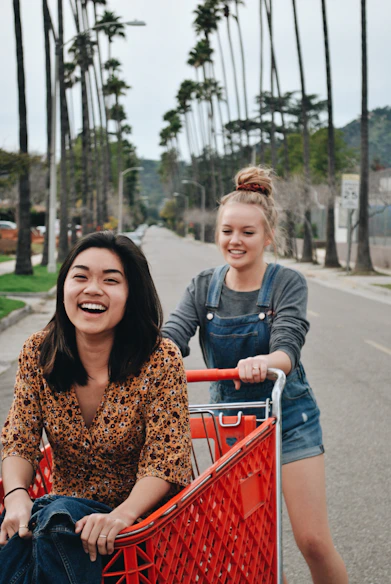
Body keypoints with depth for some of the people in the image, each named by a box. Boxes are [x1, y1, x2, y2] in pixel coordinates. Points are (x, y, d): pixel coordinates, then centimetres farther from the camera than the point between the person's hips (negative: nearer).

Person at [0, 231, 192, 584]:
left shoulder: (161, 359, -13)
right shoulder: (38, 353, -1)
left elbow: (164, 461, -14)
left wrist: (122, 515, -33)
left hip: (139, 516, -2)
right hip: (64, 508, 3)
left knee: (57, 518, -31)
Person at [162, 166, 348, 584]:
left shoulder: (287, 284, -13)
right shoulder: (204, 287, -2)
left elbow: (287, 347, -28)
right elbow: (172, 336, -17)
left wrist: (264, 363, -52)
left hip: (288, 418, -3)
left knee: (313, 541, -4)